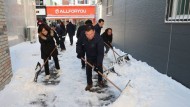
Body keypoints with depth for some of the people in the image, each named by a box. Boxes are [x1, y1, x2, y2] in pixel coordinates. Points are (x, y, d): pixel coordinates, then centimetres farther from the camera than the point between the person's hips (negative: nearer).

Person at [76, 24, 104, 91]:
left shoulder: (99, 39, -37)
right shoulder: (83, 37, -24)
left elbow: (101, 52, -37)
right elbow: (78, 44, -3)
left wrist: (98, 64, -42)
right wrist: (79, 52, -18)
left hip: (97, 57, -3)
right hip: (89, 57, 3)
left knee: (99, 69, 13)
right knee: (88, 70, 5)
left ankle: (100, 80, 40)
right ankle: (89, 84, 25)